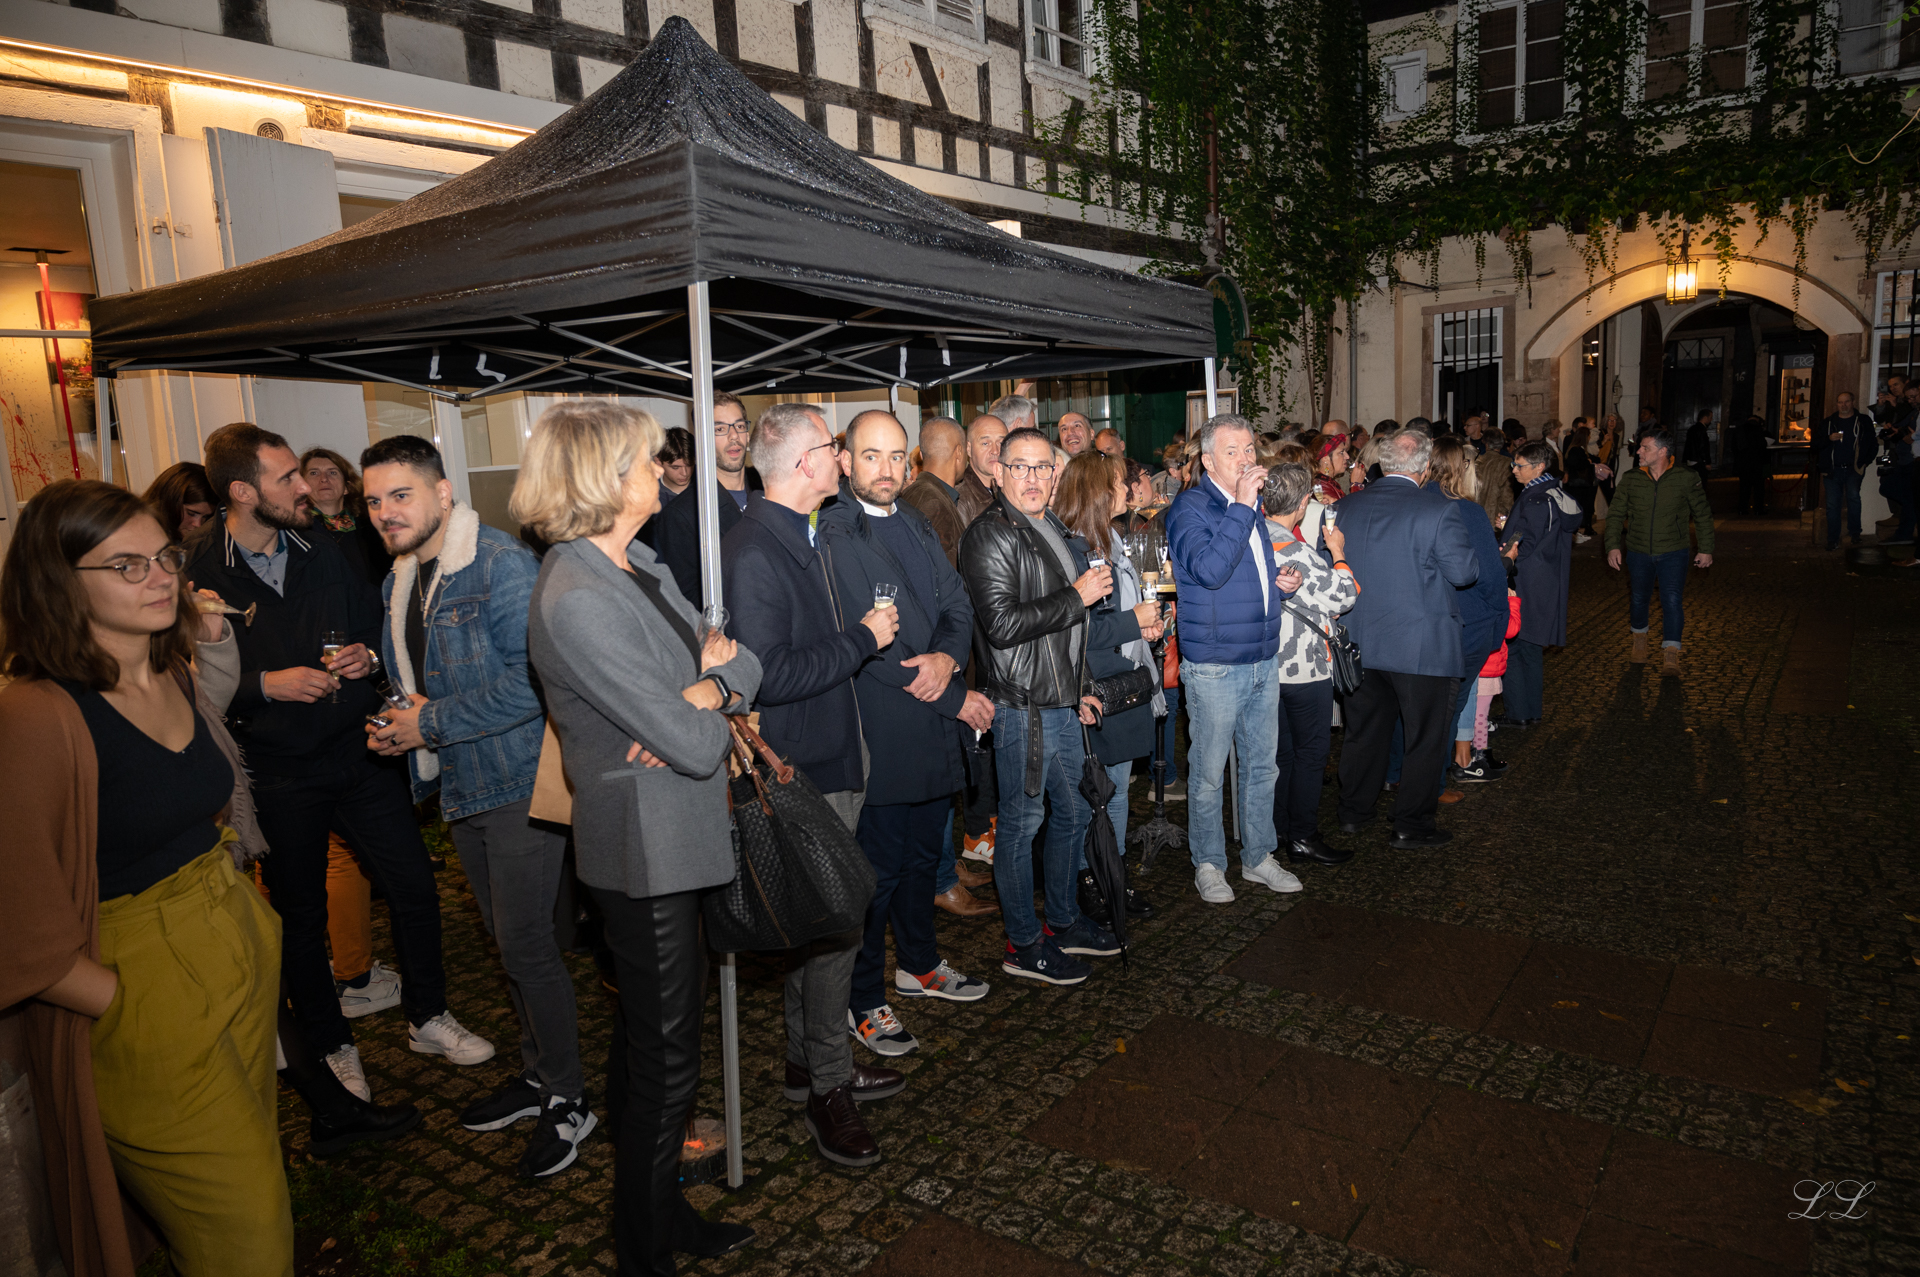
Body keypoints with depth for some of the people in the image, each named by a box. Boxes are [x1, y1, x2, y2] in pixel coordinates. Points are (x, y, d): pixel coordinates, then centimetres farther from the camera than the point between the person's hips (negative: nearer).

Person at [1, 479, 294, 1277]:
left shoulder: (174, 677, 3)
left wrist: (246, 914, 9)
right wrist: (135, 1008, -13)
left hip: (241, 953, 7)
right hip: (146, 1001, -7)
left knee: (260, 1170, 22)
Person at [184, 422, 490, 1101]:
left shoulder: (323, 553, 4)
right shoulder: (199, 574, -11)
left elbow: (374, 620, 16)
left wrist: (367, 653, -4)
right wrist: (266, 685, -19)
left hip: (359, 751, 4)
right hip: (277, 774, -3)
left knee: (416, 888, 6)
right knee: (300, 917, 13)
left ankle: (427, 1018, 27)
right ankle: (331, 1045, 33)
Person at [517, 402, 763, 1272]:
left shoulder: (637, 565, 6)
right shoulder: (576, 602, -24)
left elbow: (745, 666, 5)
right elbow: (696, 747, -25)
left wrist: (701, 695, -16)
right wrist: (710, 681, -4)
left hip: (672, 840, 9)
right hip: (644, 850, -9)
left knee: (648, 1035, 22)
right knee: (666, 1059, 6)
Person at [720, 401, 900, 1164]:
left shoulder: (806, 538, 12)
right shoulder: (753, 552, -20)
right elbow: (769, 675, -27)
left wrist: (866, 623, 8)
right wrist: (862, 638, -19)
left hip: (830, 760, 10)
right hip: (800, 771, -10)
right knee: (833, 926, -1)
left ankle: (811, 1065, 34)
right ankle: (828, 1086, 16)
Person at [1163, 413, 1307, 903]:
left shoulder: (1254, 506, 14)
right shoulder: (1190, 507, -10)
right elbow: (1209, 569, -27)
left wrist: (1284, 584, 3)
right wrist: (1242, 506, -25)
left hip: (1263, 660, 7)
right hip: (1214, 666, -7)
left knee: (1261, 765, 15)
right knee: (1208, 772, 3)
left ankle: (1258, 856, 28)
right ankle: (1208, 864, 18)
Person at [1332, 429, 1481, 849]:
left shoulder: (1346, 506, 0)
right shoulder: (1439, 509, -15)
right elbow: (1464, 571, -14)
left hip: (1359, 641, 5)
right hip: (1421, 645, -5)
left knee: (1364, 731, 19)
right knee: (1425, 738, 9)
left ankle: (1353, 813, 29)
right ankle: (1410, 827, 16)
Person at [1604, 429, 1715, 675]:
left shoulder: (1686, 479, -4)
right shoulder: (1630, 481, 0)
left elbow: (1702, 515, 4)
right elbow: (1616, 514, 4)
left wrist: (1706, 549, 1)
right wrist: (1613, 545, -7)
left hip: (1672, 553, -2)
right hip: (1638, 553, 2)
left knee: (1672, 601, -11)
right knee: (1639, 599, 12)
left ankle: (1671, 655, -7)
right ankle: (1639, 637, 40)